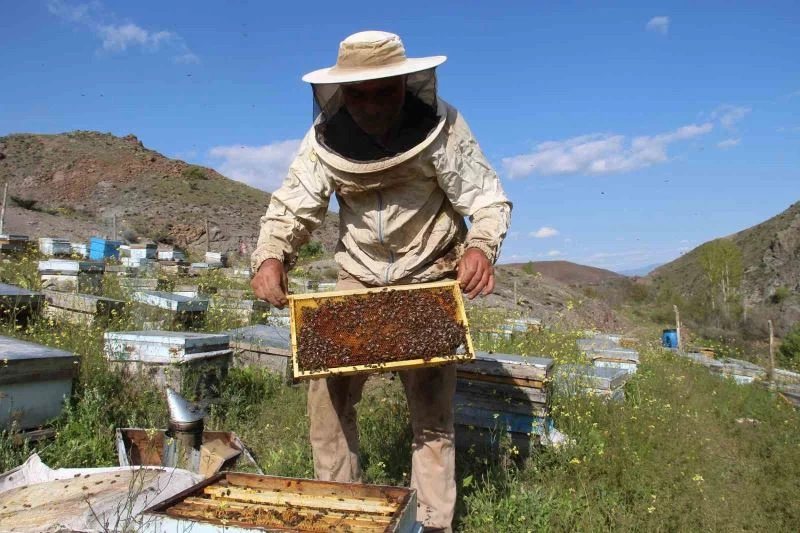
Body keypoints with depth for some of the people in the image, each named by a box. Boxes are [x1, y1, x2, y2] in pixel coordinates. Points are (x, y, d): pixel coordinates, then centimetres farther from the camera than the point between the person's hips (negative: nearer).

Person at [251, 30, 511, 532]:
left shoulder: (441, 125, -19)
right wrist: (270, 256, -31)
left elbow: (489, 200, -17)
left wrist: (481, 246, -38)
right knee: (327, 390, -1)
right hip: (358, 283, 3)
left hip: (430, 282, -2)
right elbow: (291, 207, -10)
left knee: (433, 409, 0)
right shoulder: (327, 136, -11)